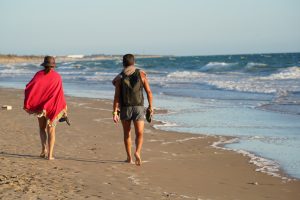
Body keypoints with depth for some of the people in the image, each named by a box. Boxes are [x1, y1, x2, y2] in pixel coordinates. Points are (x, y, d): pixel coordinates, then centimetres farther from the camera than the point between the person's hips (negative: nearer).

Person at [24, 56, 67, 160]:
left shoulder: (39, 74, -2)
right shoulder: (57, 77, -4)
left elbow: (29, 87, -12)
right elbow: (60, 94, -6)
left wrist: (28, 104, -5)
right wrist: (63, 109, 2)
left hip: (39, 106, 1)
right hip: (52, 107, -1)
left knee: (42, 128, 19)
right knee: (51, 130, 7)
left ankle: (44, 149, 3)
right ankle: (50, 154, -2)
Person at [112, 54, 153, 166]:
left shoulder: (120, 77, -1)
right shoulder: (141, 74, 0)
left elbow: (116, 96, -7)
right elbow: (149, 92, -1)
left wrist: (115, 112, -8)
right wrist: (150, 106, 11)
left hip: (125, 108, 1)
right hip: (138, 108, -1)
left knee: (127, 134, 15)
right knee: (139, 134, 0)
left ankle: (129, 158, 20)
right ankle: (137, 152, -25)